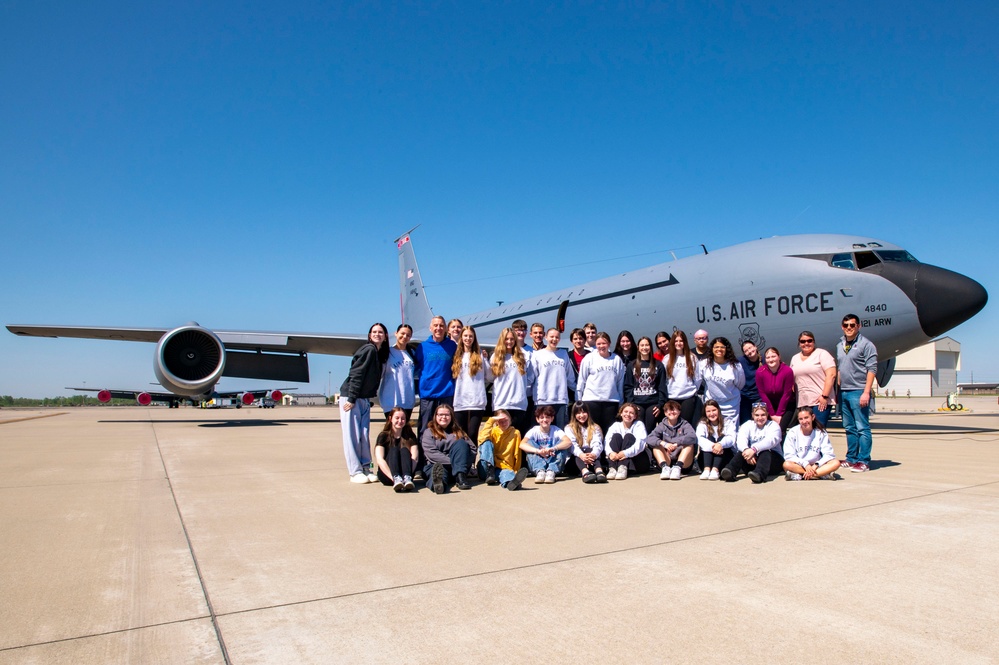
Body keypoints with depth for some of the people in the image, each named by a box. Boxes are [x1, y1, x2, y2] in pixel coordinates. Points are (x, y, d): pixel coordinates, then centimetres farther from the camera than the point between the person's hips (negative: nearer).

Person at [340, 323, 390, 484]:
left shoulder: (382, 354, 11)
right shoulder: (369, 349, -13)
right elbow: (356, 374, -17)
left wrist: (370, 398, 10)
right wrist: (351, 399, -19)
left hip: (364, 399, 8)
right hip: (350, 397, -8)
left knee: (365, 435, 8)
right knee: (352, 435, -3)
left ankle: (365, 469, 15)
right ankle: (355, 472, 1)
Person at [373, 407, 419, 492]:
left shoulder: (410, 436, 9)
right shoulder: (383, 436, 2)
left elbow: (415, 458, -4)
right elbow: (379, 459, -12)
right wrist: (393, 477, -28)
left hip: (405, 473, 1)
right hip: (386, 475, -1)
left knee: (404, 450, -23)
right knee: (394, 450, -24)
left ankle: (407, 479, -50)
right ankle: (396, 478, -52)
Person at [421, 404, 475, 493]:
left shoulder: (458, 432, 24)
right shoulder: (429, 432, 14)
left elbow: (472, 450, 11)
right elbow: (431, 454, -3)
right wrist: (453, 461, -14)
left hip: (456, 469, 3)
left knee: (461, 443, -20)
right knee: (440, 470, -38)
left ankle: (460, 477, -41)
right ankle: (438, 481, -76)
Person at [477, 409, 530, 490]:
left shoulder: (515, 433, 8)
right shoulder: (493, 431, 10)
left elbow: (517, 454, 7)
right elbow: (482, 438, -13)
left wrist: (515, 471, 1)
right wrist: (491, 420, -11)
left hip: (504, 468, -2)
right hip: (485, 470, 2)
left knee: (507, 473, -39)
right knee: (487, 443, -19)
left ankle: (512, 481, -77)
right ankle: (490, 472, -33)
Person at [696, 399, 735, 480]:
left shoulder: (727, 423, 6)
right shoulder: (702, 424, 6)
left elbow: (731, 438, -15)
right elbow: (699, 439, -16)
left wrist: (721, 444, -37)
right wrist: (712, 446, -36)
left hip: (725, 457, 0)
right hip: (706, 461, 0)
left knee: (722, 438, -22)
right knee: (710, 438, -22)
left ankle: (715, 470, -41)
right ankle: (707, 469, -42)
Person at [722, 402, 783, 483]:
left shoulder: (773, 425, 4)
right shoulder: (747, 425, 12)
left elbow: (771, 440, -20)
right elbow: (740, 440, -9)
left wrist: (754, 449, -38)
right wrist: (746, 450, -34)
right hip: (752, 461, 2)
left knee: (765, 452, -33)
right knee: (742, 452, -26)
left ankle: (759, 474, -60)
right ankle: (730, 471, -49)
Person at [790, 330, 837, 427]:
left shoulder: (822, 354, 1)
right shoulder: (795, 358, 19)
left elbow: (831, 375, -9)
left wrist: (825, 396, -15)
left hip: (820, 401, -5)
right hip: (802, 403, 5)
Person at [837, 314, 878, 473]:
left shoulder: (866, 344, -5)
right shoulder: (839, 346, 15)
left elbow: (871, 369, -10)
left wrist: (866, 392, -17)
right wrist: (837, 391, 14)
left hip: (858, 392, -7)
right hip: (844, 392, 7)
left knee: (862, 428, -4)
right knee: (849, 428, 12)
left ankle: (863, 461, 0)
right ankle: (851, 459, 19)